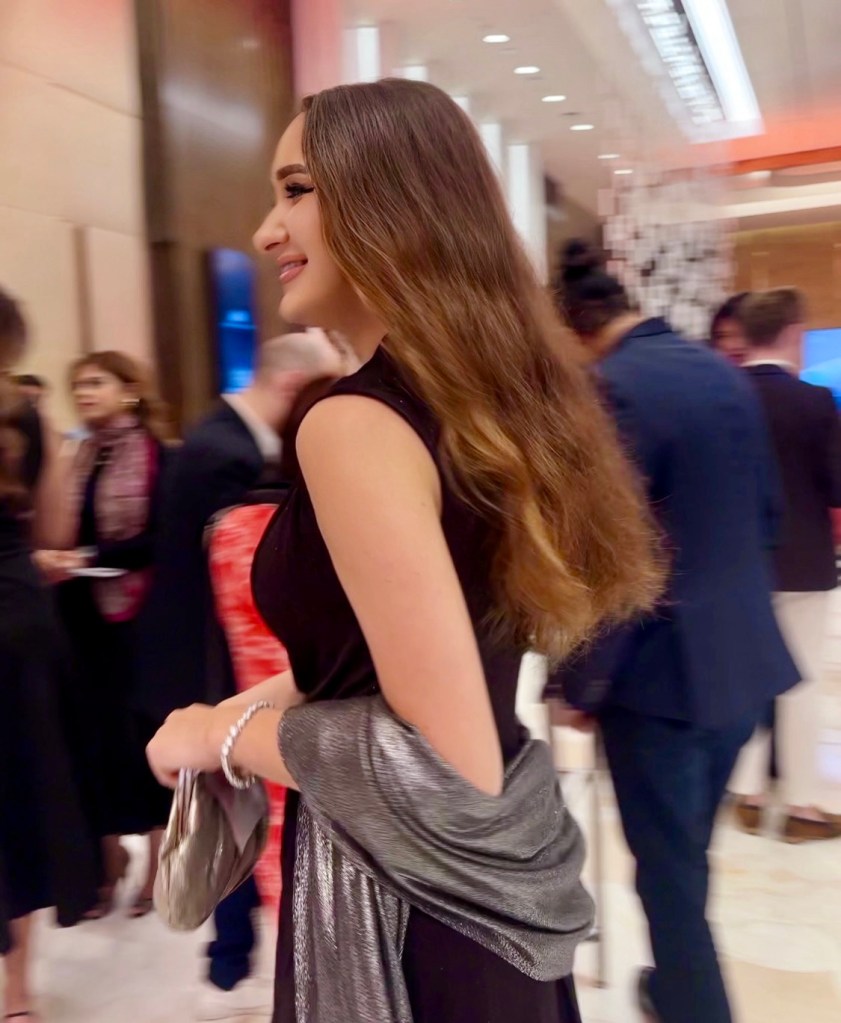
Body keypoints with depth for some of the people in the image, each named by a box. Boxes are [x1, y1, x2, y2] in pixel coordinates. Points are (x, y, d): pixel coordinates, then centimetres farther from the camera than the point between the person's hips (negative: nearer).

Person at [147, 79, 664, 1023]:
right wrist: (271, 697, 10)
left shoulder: (356, 424, -24)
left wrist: (225, 736, -13)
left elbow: (452, 767, -26)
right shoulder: (488, 393, 2)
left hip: (403, 908, -8)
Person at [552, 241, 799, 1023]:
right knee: (687, 852, 25)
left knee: (668, 869, 7)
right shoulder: (724, 373, 6)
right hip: (741, 655, 9)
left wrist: (582, 680, -11)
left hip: (660, 666, -8)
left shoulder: (615, 391, -19)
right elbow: (764, 510, 13)